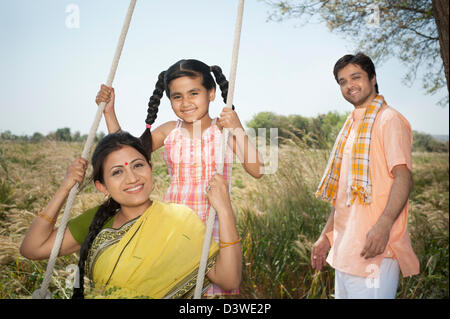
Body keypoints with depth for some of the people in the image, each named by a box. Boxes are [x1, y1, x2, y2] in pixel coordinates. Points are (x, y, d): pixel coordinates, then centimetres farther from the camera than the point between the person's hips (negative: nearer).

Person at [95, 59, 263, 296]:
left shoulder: (224, 130, -6)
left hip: (214, 227, -2)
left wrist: (239, 131, -24)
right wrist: (109, 111, 7)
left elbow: (257, 171, -13)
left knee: (215, 288, 1)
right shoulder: (169, 131, 2)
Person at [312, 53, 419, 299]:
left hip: (374, 245, -8)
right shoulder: (351, 127, 20)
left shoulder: (389, 120, -5)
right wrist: (326, 235, 18)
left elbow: (403, 177, -16)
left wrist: (383, 226, -29)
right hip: (345, 248, 8)